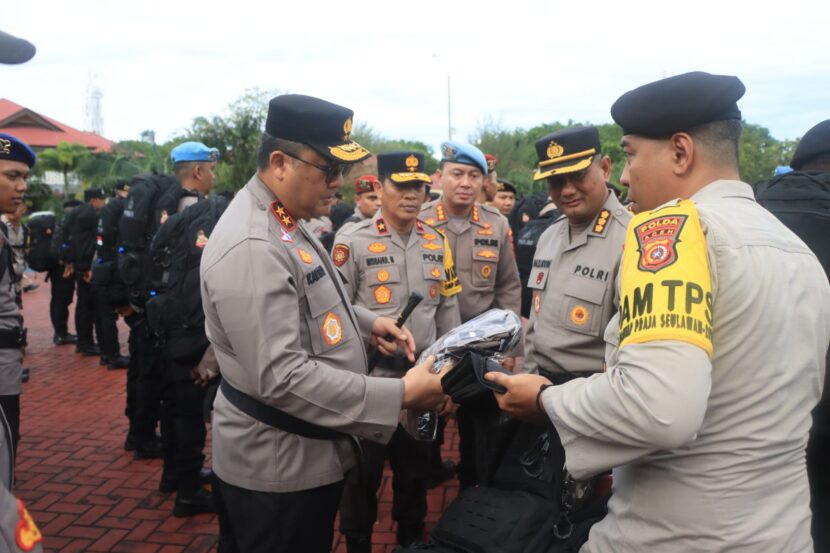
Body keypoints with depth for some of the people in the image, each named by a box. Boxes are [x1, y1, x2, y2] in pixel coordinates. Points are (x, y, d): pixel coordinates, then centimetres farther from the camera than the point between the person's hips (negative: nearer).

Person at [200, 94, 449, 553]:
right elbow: (281, 377, -32)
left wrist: (365, 323, 6)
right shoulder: (252, 247, -27)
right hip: (278, 467, -9)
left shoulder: (284, 221, 7)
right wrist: (400, 395, -30)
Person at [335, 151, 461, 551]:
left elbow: (448, 313, 10)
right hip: (369, 379, -4)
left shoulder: (437, 243, 5)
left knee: (415, 469, 19)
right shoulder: (352, 241, -10)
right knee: (363, 474, 12)